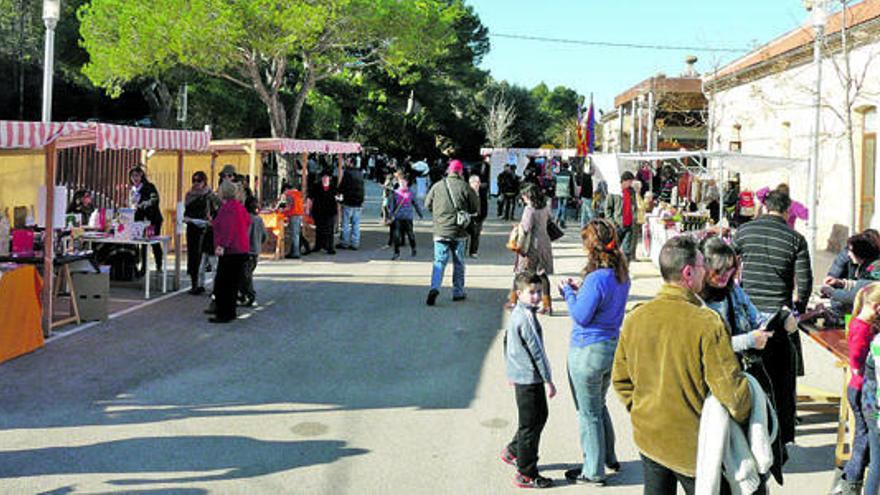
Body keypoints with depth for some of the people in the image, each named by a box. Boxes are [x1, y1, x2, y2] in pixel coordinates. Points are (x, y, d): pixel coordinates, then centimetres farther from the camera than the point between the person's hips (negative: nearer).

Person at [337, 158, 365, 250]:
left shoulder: (348, 173, -12)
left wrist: (339, 192, 6)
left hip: (349, 202, -6)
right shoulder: (360, 173, 10)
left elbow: (342, 187, -13)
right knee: (356, 224, 7)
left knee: (346, 224, 1)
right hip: (359, 202, 6)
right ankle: (355, 243, 8)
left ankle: (344, 243, 4)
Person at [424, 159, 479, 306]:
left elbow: (427, 205, 7)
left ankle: (434, 288, -19)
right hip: (458, 232, -1)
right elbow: (475, 207, -1)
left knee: (439, 261, 3)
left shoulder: (437, 186, -2)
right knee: (458, 263, 13)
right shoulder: (464, 187, -7)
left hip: (440, 231, 1)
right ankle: (458, 292, 20)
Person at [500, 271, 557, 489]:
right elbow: (537, 351, -19)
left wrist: (511, 371, 29)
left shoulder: (515, 314, 10)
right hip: (530, 379, -10)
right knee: (530, 425, 0)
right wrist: (548, 380, -13)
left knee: (540, 415, 23)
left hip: (520, 375, 10)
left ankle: (513, 451, 35)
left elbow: (507, 342, 20)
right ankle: (526, 474, 9)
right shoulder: (527, 317, -20)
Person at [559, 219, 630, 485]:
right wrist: (580, 290, 8)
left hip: (588, 352, -8)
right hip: (613, 346, 8)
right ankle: (609, 458, 39)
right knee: (599, 405, 26)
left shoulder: (596, 278, -26)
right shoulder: (621, 275, 1)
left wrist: (568, 292, -6)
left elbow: (581, 316, -20)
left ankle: (593, 471, 20)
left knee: (589, 412, 7)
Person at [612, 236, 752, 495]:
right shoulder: (707, 323, -21)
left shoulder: (635, 318, -4)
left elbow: (620, 378, 5)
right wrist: (742, 415, -1)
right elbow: (730, 388, -20)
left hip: (648, 437, 5)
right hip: (692, 443, -5)